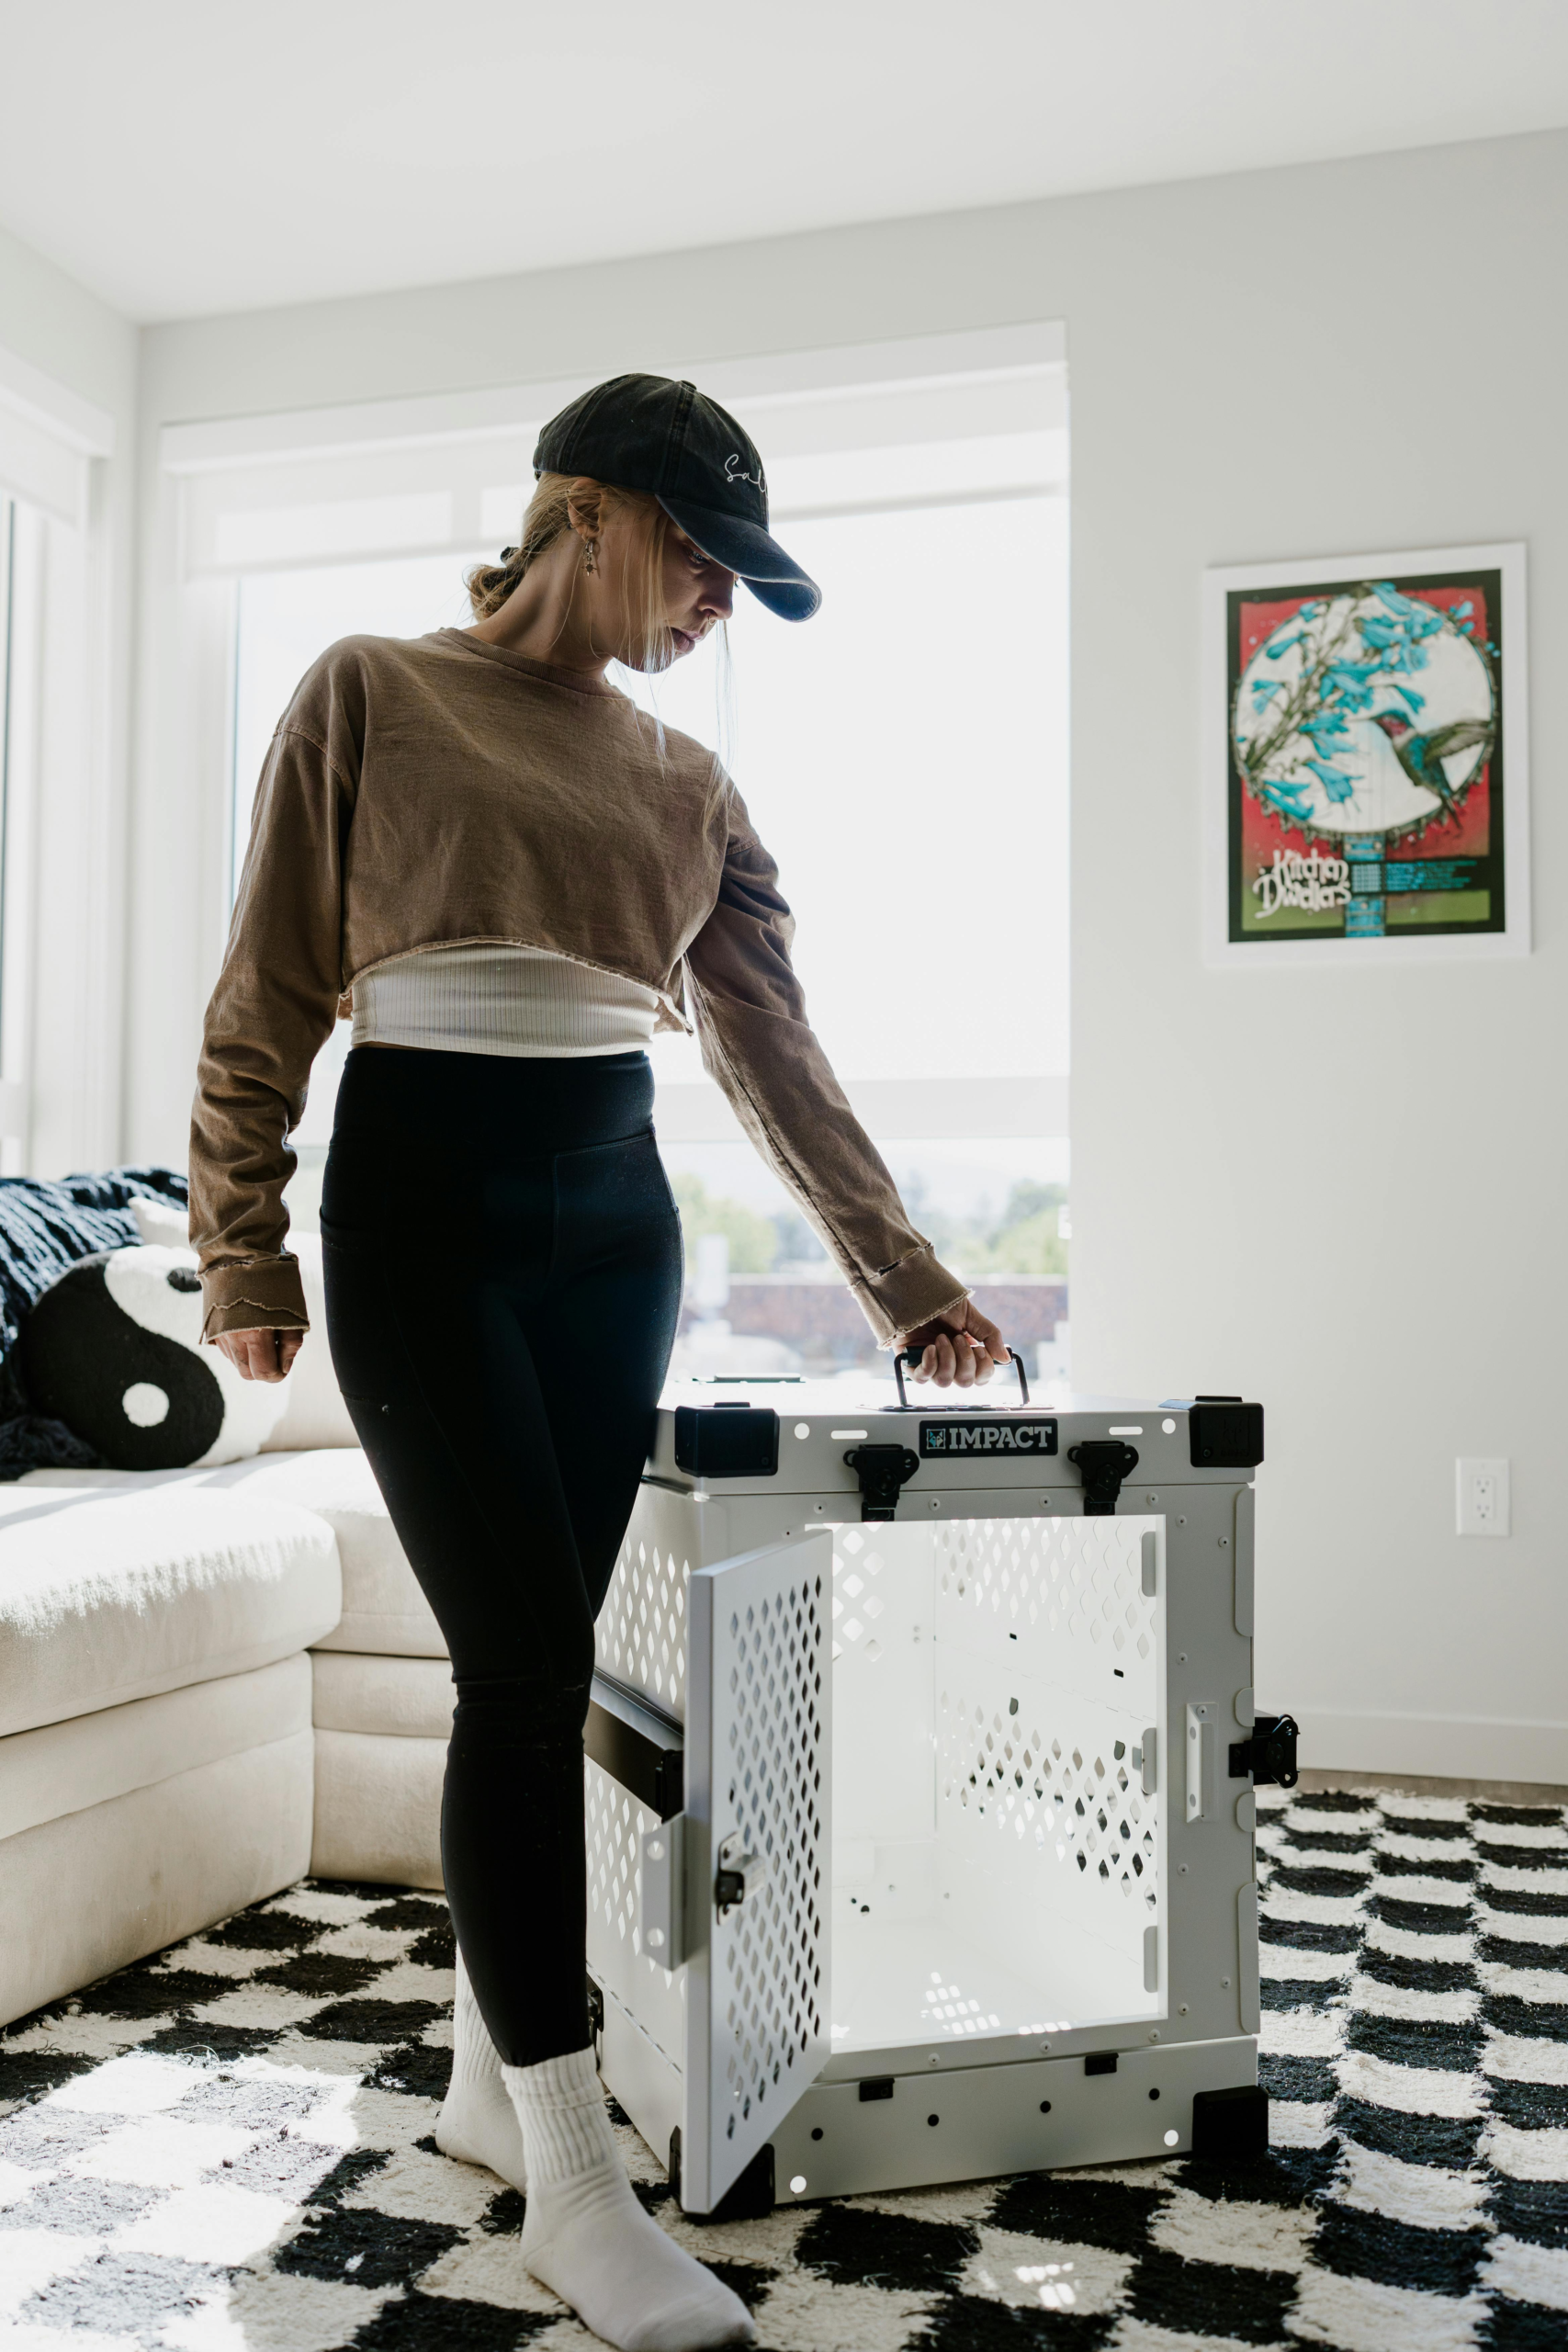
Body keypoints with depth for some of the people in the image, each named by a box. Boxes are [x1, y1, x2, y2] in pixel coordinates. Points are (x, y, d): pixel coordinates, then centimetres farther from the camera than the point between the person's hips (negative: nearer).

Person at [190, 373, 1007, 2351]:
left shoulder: (687, 784, 14)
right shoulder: (370, 696, 3)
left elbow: (774, 1050, 12)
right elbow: (269, 1000, 0)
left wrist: (904, 1280, 9)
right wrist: (242, 1254, -5)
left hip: (614, 1218, 5)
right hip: (421, 1199, -4)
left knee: (541, 1661, 7)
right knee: (524, 1659, -10)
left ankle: (493, 2073, 25)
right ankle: (571, 2182, 1)